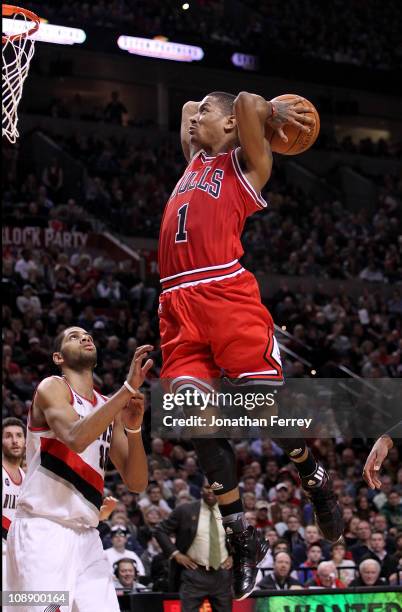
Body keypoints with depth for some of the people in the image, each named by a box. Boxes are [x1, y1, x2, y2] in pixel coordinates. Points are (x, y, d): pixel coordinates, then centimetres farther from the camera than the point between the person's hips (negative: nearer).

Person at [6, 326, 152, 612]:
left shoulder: (109, 407, 17)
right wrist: (129, 388, -25)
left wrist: (134, 428, -7)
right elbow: (75, 438, -25)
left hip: (86, 535, 7)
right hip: (42, 529, -7)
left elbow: (137, 483, 11)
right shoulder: (52, 387, -3)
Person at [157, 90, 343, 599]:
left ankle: (314, 481, 18)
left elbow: (246, 103, -8)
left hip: (226, 294, -6)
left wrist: (277, 114, 9)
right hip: (179, 303, 6)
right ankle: (241, 539, -2)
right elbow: (186, 110, 47)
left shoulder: (245, 161, 9)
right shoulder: (197, 158, 29)